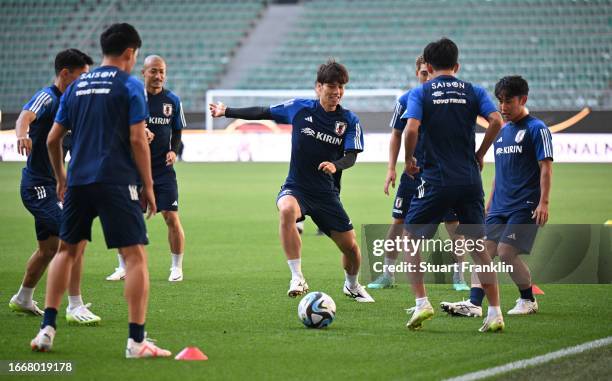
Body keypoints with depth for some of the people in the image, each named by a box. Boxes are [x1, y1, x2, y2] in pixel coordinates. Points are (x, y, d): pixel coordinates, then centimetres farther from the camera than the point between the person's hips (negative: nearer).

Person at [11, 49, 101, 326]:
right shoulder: (47, 97, -17)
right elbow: (25, 117, -37)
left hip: (50, 185, 10)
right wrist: (22, 134, -61)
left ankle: (23, 299, 40)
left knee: (49, 248, 21)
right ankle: (75, 307, -21)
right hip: (38, 185, -10)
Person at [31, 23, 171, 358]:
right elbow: (137, 139, -8)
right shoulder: (130, 86, -2)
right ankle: (136, 340, -9)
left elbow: (53, 139, 15)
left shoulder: (76, 87, 14)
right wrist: (148, 186, -1)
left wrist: (61, 179, 28)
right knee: (136, 255, -3)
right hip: (117, 181, -6)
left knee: (67, 250, 20)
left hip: (78, 181, 6)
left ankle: (47, 328, 13)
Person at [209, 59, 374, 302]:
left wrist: (336, 165, -34)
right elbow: (263, 113, 7)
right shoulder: (299, 108, -5)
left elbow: (351, 157, -12)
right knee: (287, 210, -37)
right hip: (296, 188, -2)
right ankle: (297, 279, -32)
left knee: (350, 246, 4)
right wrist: (227, 112, 9)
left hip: (327, 193, 2)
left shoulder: (349, 120, -5)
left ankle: (352, 286, 39)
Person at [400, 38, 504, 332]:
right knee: (477, 246, 10)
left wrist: (409, 159, 2)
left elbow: (411, 129, -15)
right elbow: (496, 121, -7)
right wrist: (479, 155, 6)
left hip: (436, 181, -3)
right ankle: (495, 313, 4)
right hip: (470, 181, 3)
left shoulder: (420, 93, 1)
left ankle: (421, 302, 0)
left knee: (411, 238, 13)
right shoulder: (473, 91, 8)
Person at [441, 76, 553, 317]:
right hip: (500, 207, 7)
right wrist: (490, 203, 22)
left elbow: (546, 167, -9)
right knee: (484, 250, -6)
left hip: (525, 206, -7)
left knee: (506, 252, -14)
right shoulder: (502, 132, 18)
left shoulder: (536, 129, -5)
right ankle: (474, 304, -14)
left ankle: (528, 301, 6)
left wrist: (543, 202, -17)